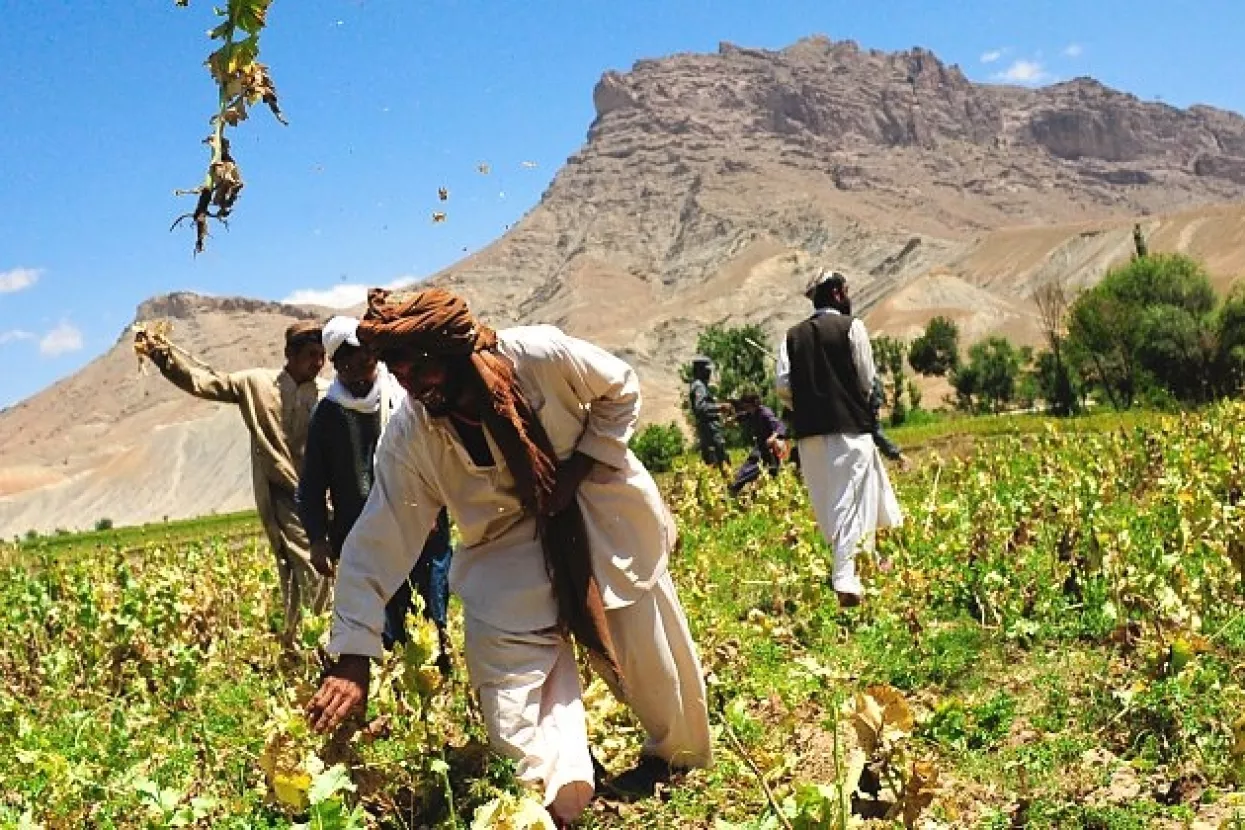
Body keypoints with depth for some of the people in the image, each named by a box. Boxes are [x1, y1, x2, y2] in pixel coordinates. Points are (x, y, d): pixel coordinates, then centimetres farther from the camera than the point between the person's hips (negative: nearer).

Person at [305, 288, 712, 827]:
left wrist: (576, 471, -21)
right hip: (512, 535, 1)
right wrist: (352, 656, -27)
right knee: (505, 645, -21)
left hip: (599, 501, -1)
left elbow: (620, 393, -10)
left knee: (643, 642, 9)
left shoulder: (543, 356, -30)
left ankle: (677, 752, 36)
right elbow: (375, 544, -21)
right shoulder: (409, 438, -23)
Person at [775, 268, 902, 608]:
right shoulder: (851, 327, -3)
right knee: (851, 502, -4)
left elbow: (782, 385, 2)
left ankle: (845, 564, 25)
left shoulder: (793, 335, 8)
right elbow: (867, 379, -4)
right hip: (850, 426, -4)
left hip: (809, 430, 4)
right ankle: (845, 580, -12)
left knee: (828, 505, 13)